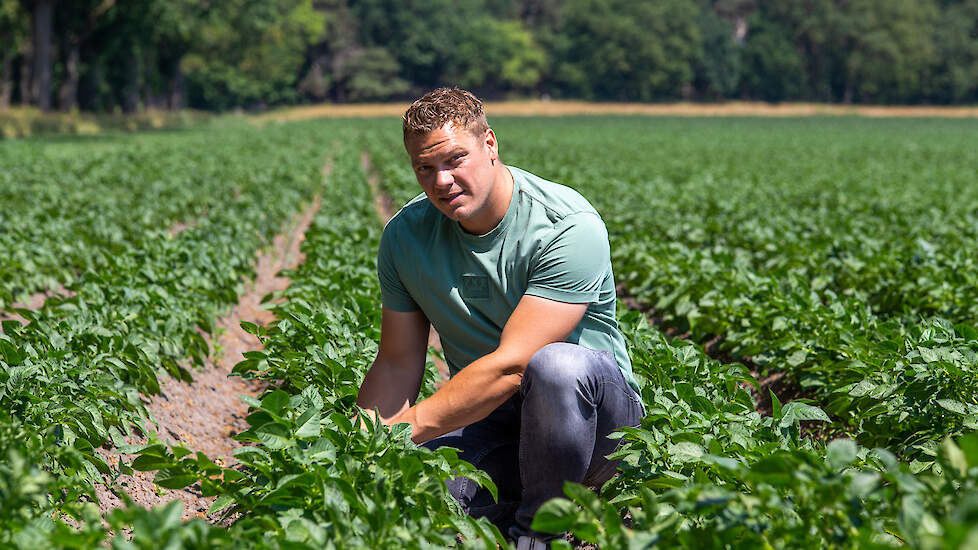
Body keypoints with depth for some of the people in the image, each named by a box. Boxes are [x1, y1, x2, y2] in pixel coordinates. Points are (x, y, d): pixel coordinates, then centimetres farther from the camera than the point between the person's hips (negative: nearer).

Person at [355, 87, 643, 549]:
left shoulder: (567, 227, -21)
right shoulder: (405, 236, -1)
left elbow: (512, 364, -27)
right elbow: (397, 363, 4)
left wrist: (406, 428, -27)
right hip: (486, 418, 4)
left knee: (556, 365, -40)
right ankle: (511, 510, 3)